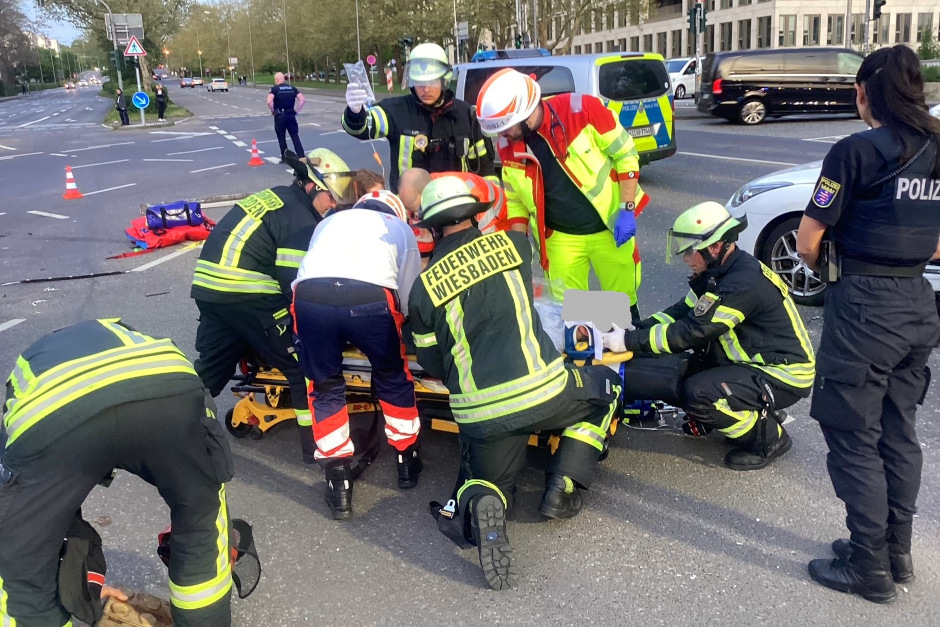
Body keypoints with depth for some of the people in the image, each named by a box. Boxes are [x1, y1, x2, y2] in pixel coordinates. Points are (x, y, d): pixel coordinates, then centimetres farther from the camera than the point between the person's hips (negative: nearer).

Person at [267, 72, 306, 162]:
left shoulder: (274, 89, -4)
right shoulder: (292, 88, 7)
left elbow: (269, 102, -20)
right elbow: (303, 100, 0)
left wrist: (273, 111, -4)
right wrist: (296, 110, 4)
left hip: (280, 116, -3)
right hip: (291, 115, 3)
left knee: (281, 137, 9)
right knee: (295, 136, 8)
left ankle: (285, 158, 11)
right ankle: (301, 156, 1)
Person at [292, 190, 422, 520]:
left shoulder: (330, 220, 38)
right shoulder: (401, 228, 33)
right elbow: (409, 298, 28)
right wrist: (398, 327, 48)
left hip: (310, 296, 2)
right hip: (370, 297, -1)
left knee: (325, 386, 22)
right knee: (393, 377, 25)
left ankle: (339, 483, 20)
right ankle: (407, 460, 36)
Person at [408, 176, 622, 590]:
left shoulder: (423, 288, 4)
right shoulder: (511, 243, 6)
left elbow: (431, 363, 12)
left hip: (478, 414, 1)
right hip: (543, 393, -1)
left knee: (486, 481, 27)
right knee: (607, 387, 28)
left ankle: (476, 506, -12)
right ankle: (563, 486, 14)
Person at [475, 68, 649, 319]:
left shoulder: (582, 110, -21)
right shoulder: (507, 148, -8)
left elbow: (625, 154, -11)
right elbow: (514, 199, 5)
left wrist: (627, 210, -14)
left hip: (610, 227, -3)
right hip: (561, 238, 3)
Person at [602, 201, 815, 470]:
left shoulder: (744, 283, -27)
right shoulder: (720, 272, 3)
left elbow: (690, 333, -28)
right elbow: (682, 313, 5)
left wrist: (629, 341, -23)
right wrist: (634, 330, -8)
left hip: (785, 375, -10)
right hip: (753, 362, 10)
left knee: (699, 393, -27)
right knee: (679, 373, 6)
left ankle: (768, 437, -4)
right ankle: (756, 410, 15)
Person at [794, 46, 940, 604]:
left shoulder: (858, 150, -14)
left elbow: (807, 241, -13)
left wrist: (826, 268, 6)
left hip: (863, 306, -7)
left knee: (855, 438, 4)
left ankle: (870, 568, 13)